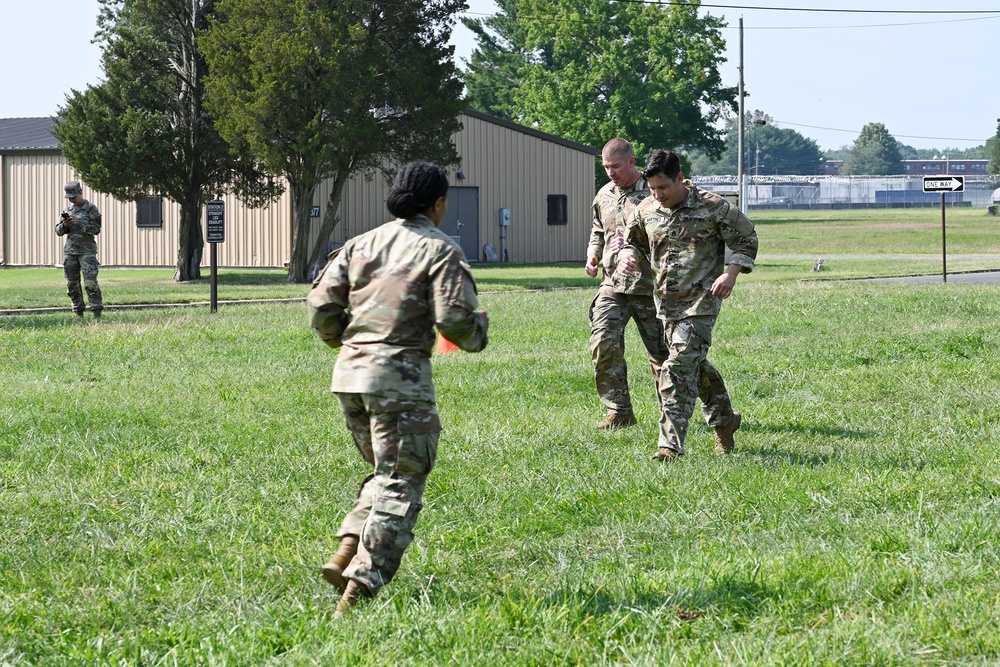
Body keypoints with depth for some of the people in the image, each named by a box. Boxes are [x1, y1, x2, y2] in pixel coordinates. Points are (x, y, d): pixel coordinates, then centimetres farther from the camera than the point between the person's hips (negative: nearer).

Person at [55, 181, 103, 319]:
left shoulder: (90, 209, -1)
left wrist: (79, 222, -17)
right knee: (72, 283, 5)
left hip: (87, 250, -6)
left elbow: (96, 229, -8)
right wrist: (64, 225, -8)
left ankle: (97, 312, -12)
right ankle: (78, 312, 13)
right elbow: (58, 231, 15)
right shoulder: (67, 210, 14)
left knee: (90, 282, -13)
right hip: (70, 250, 6)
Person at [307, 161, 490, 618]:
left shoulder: (361, 245, 14)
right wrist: (478, 331, 9)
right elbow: (455, 320, -13)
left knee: (385, 472, 22)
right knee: (400, 484, -2)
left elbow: (321, 307, 8)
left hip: (349, 374, 6)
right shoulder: (440, 250, -2)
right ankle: (359, 588, -11)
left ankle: (346, 554, 5)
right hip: (400, 376, -6)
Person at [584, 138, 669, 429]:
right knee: (603, 345, -11)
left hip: (648, 286, -4)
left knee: (661, 351, 5)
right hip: (612, 284, 5)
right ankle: (619, 411, -2)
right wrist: (593, 253, 9)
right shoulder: (604, 195, 12)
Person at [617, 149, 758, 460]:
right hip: (667, 303, 6)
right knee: (696, 365, 17)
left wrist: (731, 273, -14)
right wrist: (628, 256, -3)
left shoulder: (712, 207, -10)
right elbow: (634, 240, 21)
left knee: (680, 368, -16)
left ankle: (671, 445, -18)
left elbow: (747, 239, -1)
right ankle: (724, 420, 39)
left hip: (701, 303, -6)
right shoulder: (646, 209, 4)